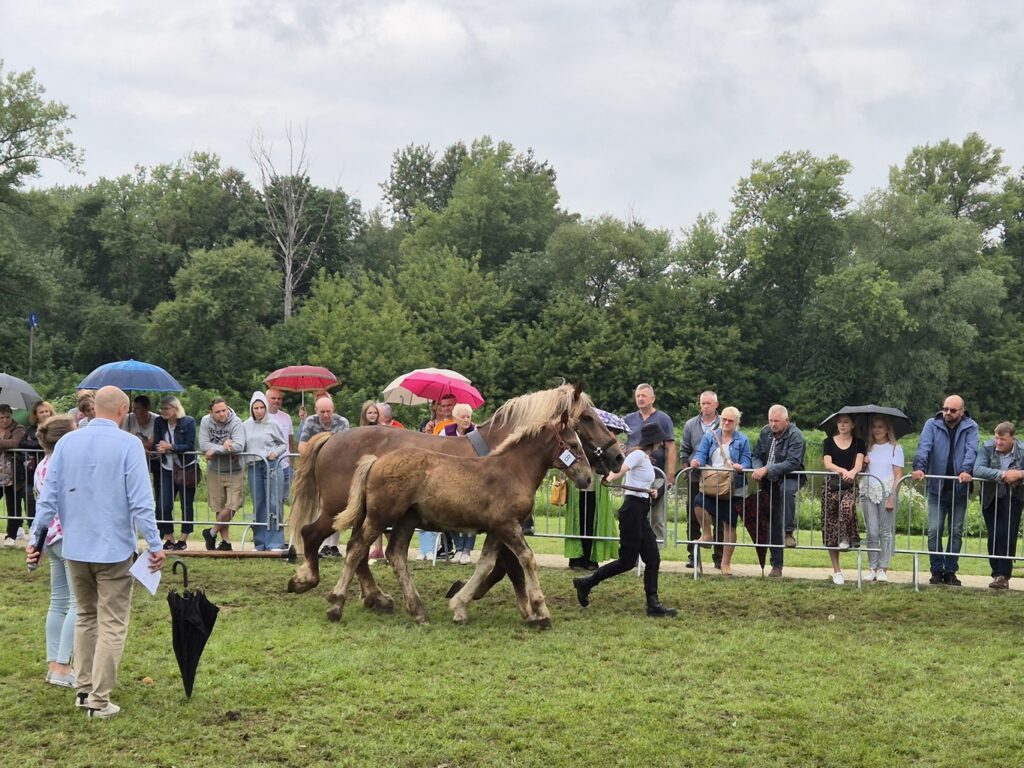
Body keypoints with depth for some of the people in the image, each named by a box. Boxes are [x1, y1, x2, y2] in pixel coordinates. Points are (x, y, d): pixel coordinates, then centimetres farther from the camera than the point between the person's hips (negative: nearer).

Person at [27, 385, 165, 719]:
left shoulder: (66, 443, 2)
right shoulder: (128, 445, -12)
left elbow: (48, 496, 3)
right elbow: (141, 501, -14)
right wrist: (154, 544, -8)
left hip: (76, 548, 5)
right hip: (114, 548, -5)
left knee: (86, 617, 21)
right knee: (112, 625, 3)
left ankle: (83, 688, 22)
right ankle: (99, 700, 2)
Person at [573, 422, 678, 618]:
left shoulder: (645, 457, 19)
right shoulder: (638, 454, -9)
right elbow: (620, 470, -27)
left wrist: (650, 491, 10)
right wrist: (609, 479, -47)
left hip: (640, 513, 10)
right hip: (632, 511, -10)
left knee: (653, 559, 4)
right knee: (627, 561, -6)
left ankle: (653, 604, 4)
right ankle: (586, 583, 4)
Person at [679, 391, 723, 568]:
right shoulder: (690, 425, 10)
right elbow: (684, 451, 12)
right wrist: (686, 467, 2)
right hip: (695, 478, 2)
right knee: (693, 517, 5)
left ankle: (719, 556, 7)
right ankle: (692, 555, 11)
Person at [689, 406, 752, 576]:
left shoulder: (742, 440, 5)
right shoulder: (710, 437, 10)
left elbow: (747, 461, -1)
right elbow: (701, 454, 0)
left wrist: (741, 467, -25)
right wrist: (696, 461, -23)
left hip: (733, 489, -1)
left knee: (729, 524, 3)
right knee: (699, 503, -30)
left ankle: (726, 563, 14)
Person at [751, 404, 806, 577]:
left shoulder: (796, 437, -15)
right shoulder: (765, 432, 5)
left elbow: (792, 463, -26)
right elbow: (757, 456, 10)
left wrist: (767, 470, -33)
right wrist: (758, 469, -14)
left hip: (789, 478, -6)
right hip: (769, 482, 6)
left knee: (787, 490, -42)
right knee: (773, 525, 7)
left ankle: (789, 532, -32)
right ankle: (776, 565, 15)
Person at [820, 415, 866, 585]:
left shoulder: (858, 443, 10)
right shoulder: (829, 442, 11)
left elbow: (859, 463, -5)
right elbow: (827, 464, -4)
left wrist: (852, 472, -28)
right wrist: (843, 471, -23)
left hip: (850, 486, -1)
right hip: (831, 486, 1)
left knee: (846, 506, -36)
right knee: (830, 527, -2)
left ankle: (845, 538, -9)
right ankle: (836, 570, 6)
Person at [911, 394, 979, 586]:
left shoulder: (970, 428, 2)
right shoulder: (932, 425, 1)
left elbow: (971, 450, -11)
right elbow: (924, 447, -11)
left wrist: (966, 470, -29)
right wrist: (919, 467, -28)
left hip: (959, 489, 1)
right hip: (937, 488, 0)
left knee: (956, 532, 6)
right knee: (934, 530, -3)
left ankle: (950, 572, 14)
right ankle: (936, 571, 6)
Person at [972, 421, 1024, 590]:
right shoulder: (987, 448, -11)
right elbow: (978, 470, -25)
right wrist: (1003, 474, -32)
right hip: (991, 498, 1)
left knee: (1008, 536, -10)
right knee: (994, 536, 3)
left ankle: (1003, 576, -9)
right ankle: (998, 573, 11)